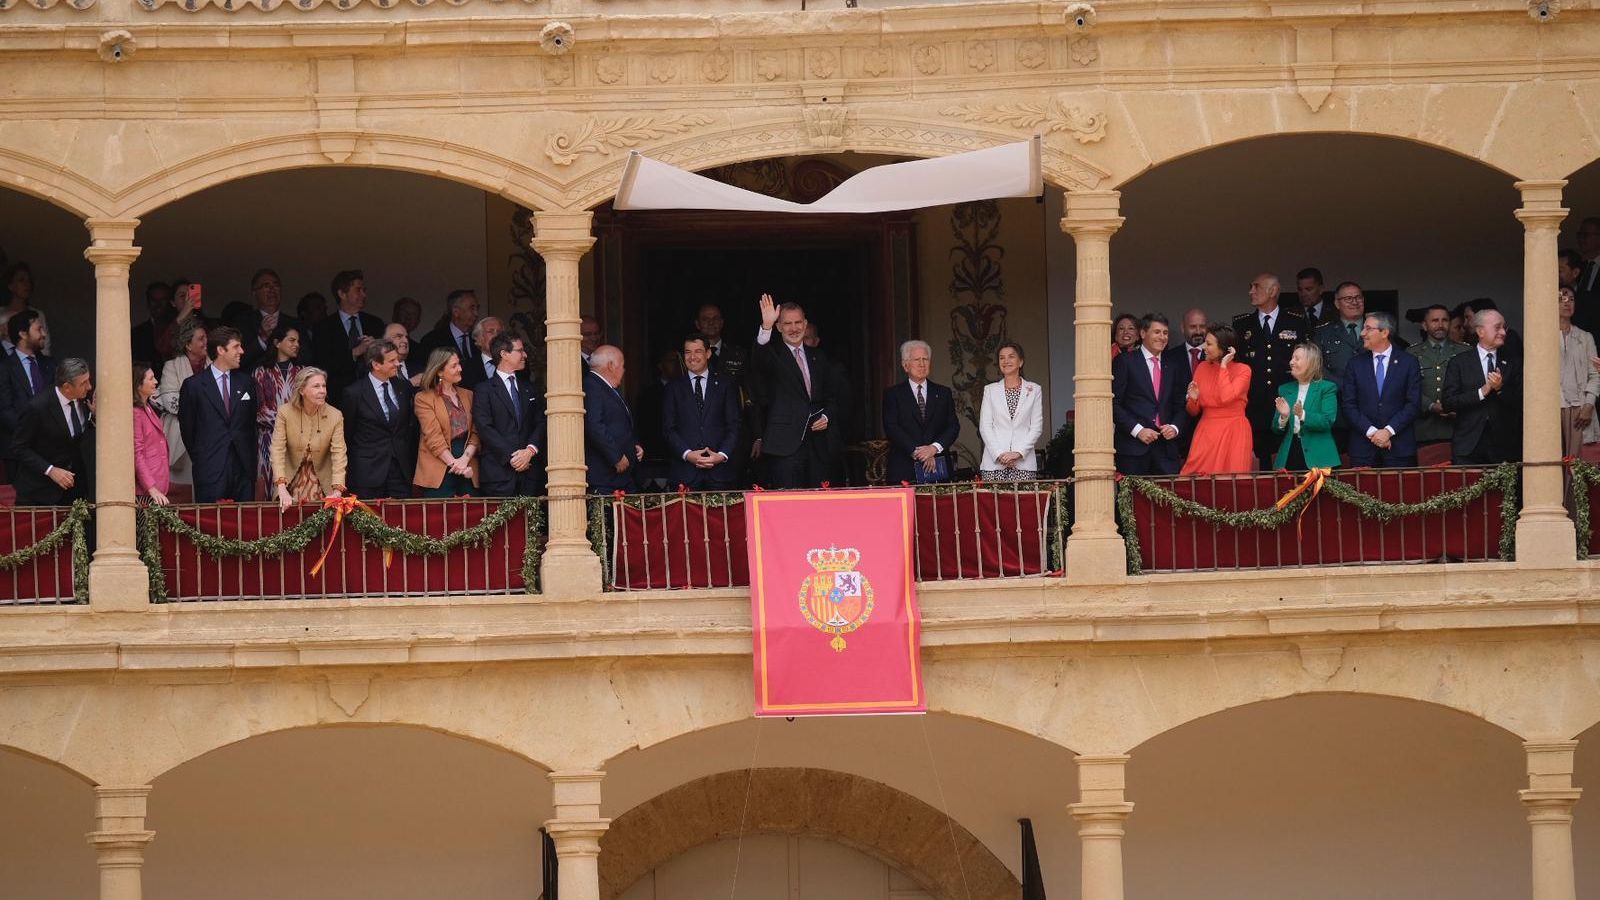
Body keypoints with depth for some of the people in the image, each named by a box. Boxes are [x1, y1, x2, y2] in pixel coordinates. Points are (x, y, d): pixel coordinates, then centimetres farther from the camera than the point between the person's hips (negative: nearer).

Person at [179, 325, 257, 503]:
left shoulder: (246, 384, 14)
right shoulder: (193, 386, 1)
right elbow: (187, 428, 6)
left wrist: (250, 460, 13)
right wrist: (199, 459, 7)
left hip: (243, 468, 4)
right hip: (211, 469, -4)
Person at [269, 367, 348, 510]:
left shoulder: (335, 416, -11)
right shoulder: (285, 412, -12)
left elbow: (339, 455, -16)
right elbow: (277, 451, -16)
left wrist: (337, 492, -29)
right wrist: (282, 490, -27)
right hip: (292, 481, 0)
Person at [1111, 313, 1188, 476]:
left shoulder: (1173, 365, 17)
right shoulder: (1124, 362, 3)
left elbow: (1181, 405, 18)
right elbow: (1114, 404, -3)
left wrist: (1175, 427, -2)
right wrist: (1137, 430, -11)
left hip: (1166, 447, 3)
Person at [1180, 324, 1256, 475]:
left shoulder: (1243, 370, -5)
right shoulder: (1203, 368, 7)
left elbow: (1227, 397, -22)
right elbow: (1193, 411, 11)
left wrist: (1223, 366, -13)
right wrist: (1193, 399, -12)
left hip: (1233, 435, -4)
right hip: (1207, 434, 4)